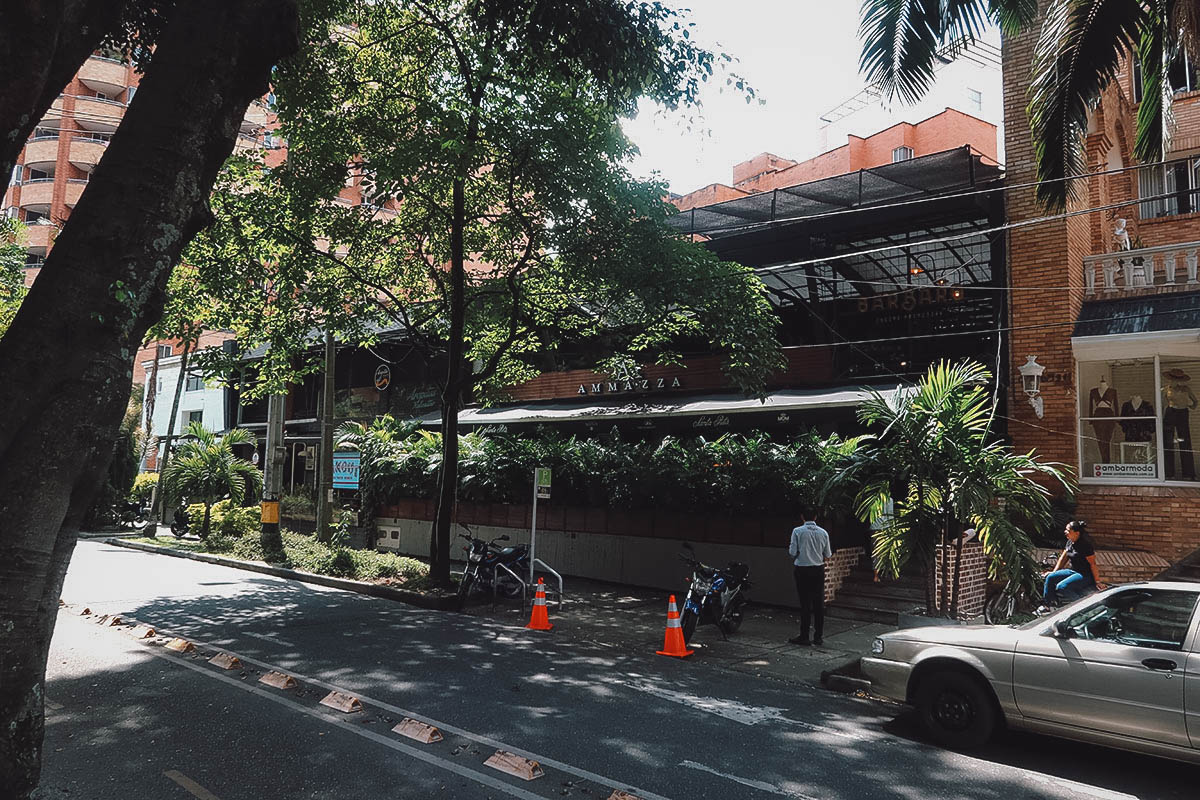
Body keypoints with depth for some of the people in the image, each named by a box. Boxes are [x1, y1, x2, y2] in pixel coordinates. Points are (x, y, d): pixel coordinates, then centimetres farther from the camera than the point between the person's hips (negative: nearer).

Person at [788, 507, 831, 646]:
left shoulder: (797, 531, -7)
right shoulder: (823, 532, 2)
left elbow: (793, 552, -9)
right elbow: (828, 555, 6)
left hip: (802, 569, -2)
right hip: (818, 570, 3)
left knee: (805, 603, 1)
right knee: (819, 603, 7)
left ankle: (804, 636, 5)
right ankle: (818, 637, 11)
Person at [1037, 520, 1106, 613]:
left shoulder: (1085, 544, -20)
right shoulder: (1070, 542, 6)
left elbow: (1092, 564, -18)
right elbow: (1063, 557, 16)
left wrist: (1097, 582, -17)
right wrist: (1054, 572, 14)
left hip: (1085, 575, -9)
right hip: (1072, 571, 9)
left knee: (1061, 587, -25)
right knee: (1050, 578, -5)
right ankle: (1049, 605, 1)